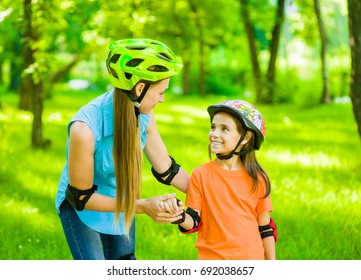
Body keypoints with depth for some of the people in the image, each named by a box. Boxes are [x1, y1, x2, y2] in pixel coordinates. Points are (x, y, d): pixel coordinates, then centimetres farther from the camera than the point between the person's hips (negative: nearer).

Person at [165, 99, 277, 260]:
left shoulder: (256, 178, 0)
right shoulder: (201, 174, -3)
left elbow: (266, 227, 6)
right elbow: (194, 222, -2)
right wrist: (179, 216, -24)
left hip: (251, 260, 1)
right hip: (212, 259, -1)